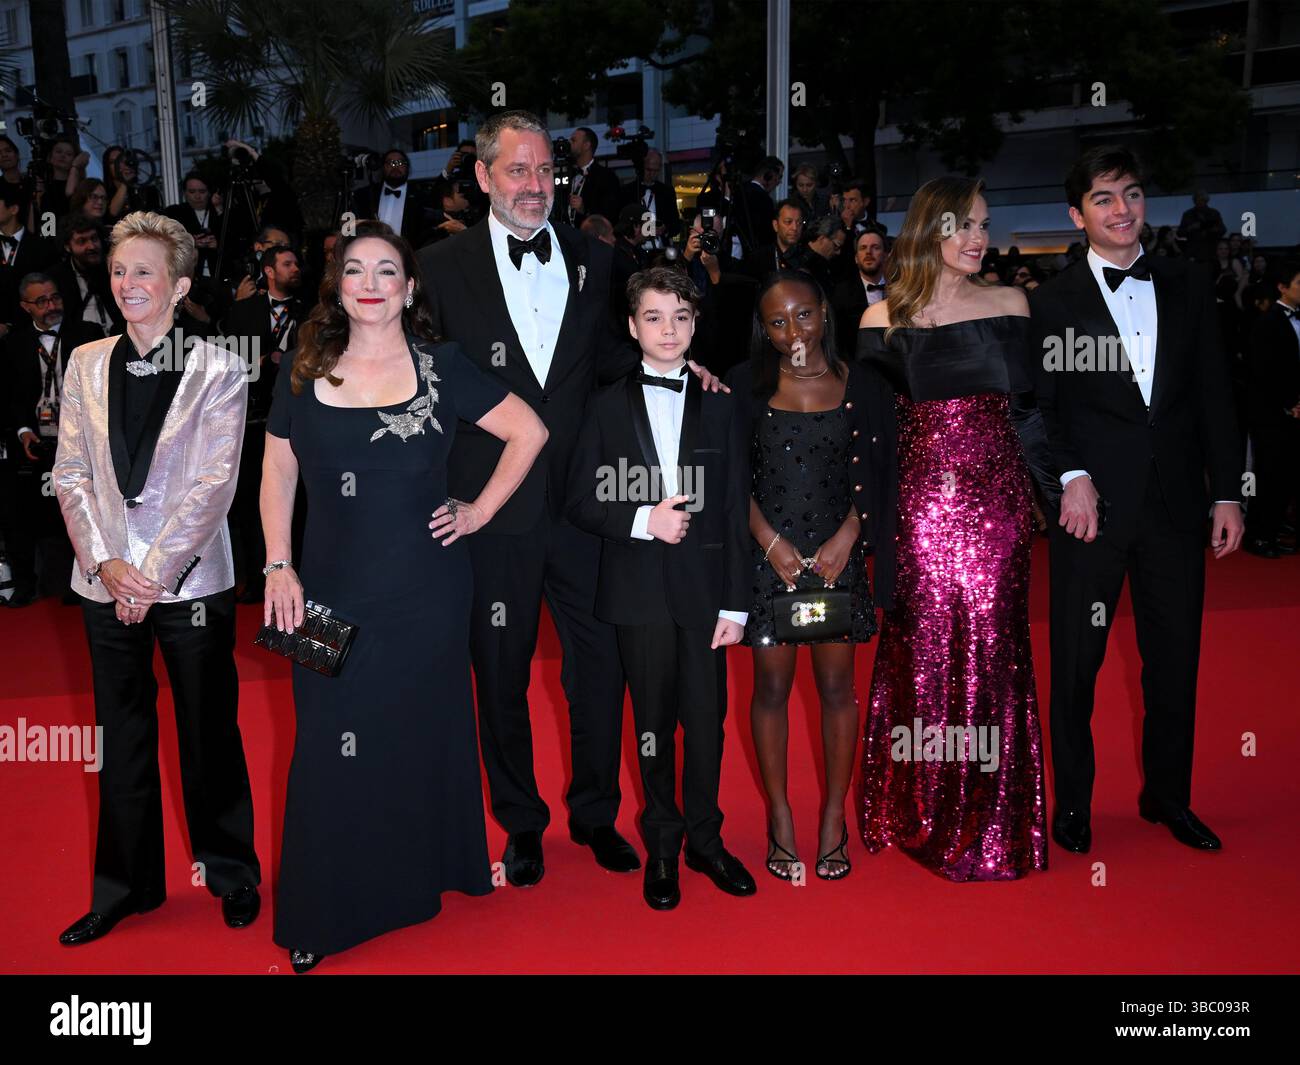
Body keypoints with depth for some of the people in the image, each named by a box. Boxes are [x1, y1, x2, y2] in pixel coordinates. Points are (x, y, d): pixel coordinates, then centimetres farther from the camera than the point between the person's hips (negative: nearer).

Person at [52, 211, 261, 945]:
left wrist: (155, 574, -12)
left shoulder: (216, 372, -4)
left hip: (192, 581, -3)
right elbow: (71, 475, 5)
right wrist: (104, 562, -7)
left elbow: (213, 486, -9)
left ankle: (232, 875, 25)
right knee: (123, 741, 12)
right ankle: (125, 886, 27)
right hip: (108, 583, 3)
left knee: (210, 736, 7)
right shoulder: (86, 365, 8)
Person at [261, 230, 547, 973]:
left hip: (426, 589, -1)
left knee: (421, 736, 11)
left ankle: (421, 881, 33)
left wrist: (481, 511, -1)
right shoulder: (304, 374, 5)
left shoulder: (441, 368, -1)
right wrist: (278, 567, 1)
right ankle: (321, 916, 22)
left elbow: (530, 431, 3)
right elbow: (278, 474, 9)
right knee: (330, 750, 5)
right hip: (332, 590, 1)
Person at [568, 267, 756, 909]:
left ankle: (705, 839, 24)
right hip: (639, 589, 0)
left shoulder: (721, 407, 7)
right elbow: (580, 503, 4)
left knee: (707, 718, 5)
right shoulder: (609, 406, 6)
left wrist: (736, 602, -1)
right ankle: (662, 846, 24)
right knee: (653, 722, 8)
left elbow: (736, 512, 4)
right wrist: (642, 520, -14)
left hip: (704, 587, 1)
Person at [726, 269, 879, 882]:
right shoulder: (747, 384, 0)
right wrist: (771, 541, -10)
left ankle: (834, 819, 19)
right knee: (771, 688, 5)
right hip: (768, 551, -1)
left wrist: (847, 537, -8)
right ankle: (780, 819, 19)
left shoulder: (857, 383, 3)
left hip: (838, 551, 1)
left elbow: (870, 472, 4)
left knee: (836, 686, 5)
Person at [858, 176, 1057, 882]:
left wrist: (1041, 486, 2)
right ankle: (923, 814, 20)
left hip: (998, 499, 2)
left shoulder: (1010, 305, 8)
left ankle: (991, 819, 18)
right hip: (920, 501, -2)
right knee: (924, 649, 3)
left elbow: (1029, 406, 9)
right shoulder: (885, 317, 2)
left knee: (993, 649, 3)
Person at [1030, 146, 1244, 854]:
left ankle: (1167, 796, 30)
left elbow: (1214, 395, 9)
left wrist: (1228, 492, 5)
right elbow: (1041, 406, -4)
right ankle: (1072, 803, 21)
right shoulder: (1052, 301, 1)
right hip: (1093, 502, -3)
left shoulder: (1187, 286, 10)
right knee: (1076, 662, 4)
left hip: (1176, 502, 3)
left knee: (1175, 657, 12)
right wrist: (1072, 477, -19)